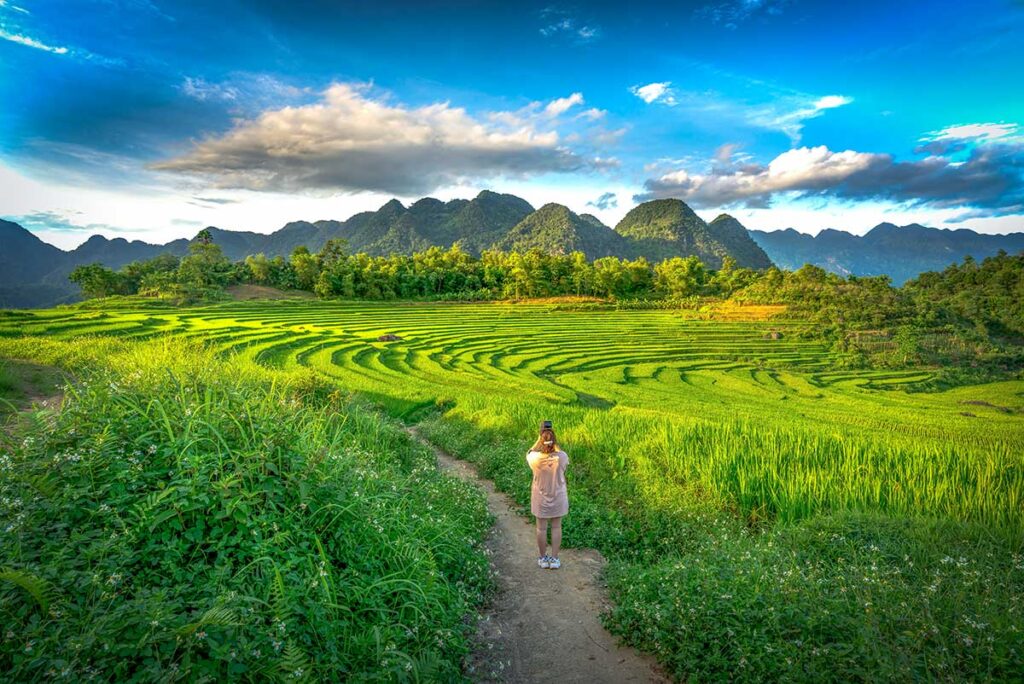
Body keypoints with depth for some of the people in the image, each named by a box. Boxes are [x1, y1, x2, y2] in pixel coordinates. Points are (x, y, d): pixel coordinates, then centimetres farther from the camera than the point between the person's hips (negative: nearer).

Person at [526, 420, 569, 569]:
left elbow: (529, 454, 1)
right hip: (558, 498, 1)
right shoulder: (562, 457, -22)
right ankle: (554, 559, 24)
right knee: (556, 527, 17)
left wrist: (539, 439, -3)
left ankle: (543, 559, 29)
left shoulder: (535, 458, -24)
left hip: (540, 499, 0)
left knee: (541, 528, 15)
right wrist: (553, 440, -1)